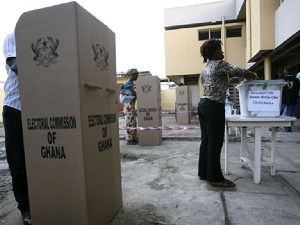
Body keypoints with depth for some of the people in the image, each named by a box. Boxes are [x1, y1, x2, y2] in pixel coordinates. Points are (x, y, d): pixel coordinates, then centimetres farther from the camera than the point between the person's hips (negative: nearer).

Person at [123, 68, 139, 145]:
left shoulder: (132, 84, 17)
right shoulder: (128, 83, -12)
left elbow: (135, 94, 19)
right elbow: (134, 93, -21)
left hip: (132, 104, 10)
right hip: (128, 104, -10)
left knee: (133, 122, 10)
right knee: (130, 122, -7)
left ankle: (134, 138, 16)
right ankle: (129, 139, -1)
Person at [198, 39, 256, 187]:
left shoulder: (205, 68, 19)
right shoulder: (219, 64, -7)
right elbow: (240, 72, -10)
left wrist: (229, 81, 29)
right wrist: (253, 76, 10)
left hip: (203, 104, 9)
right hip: (214, 107, -9)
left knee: (206, 141, 13)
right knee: (215, 143, -2)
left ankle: (203, 172, 23)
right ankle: (215, 178, 8)